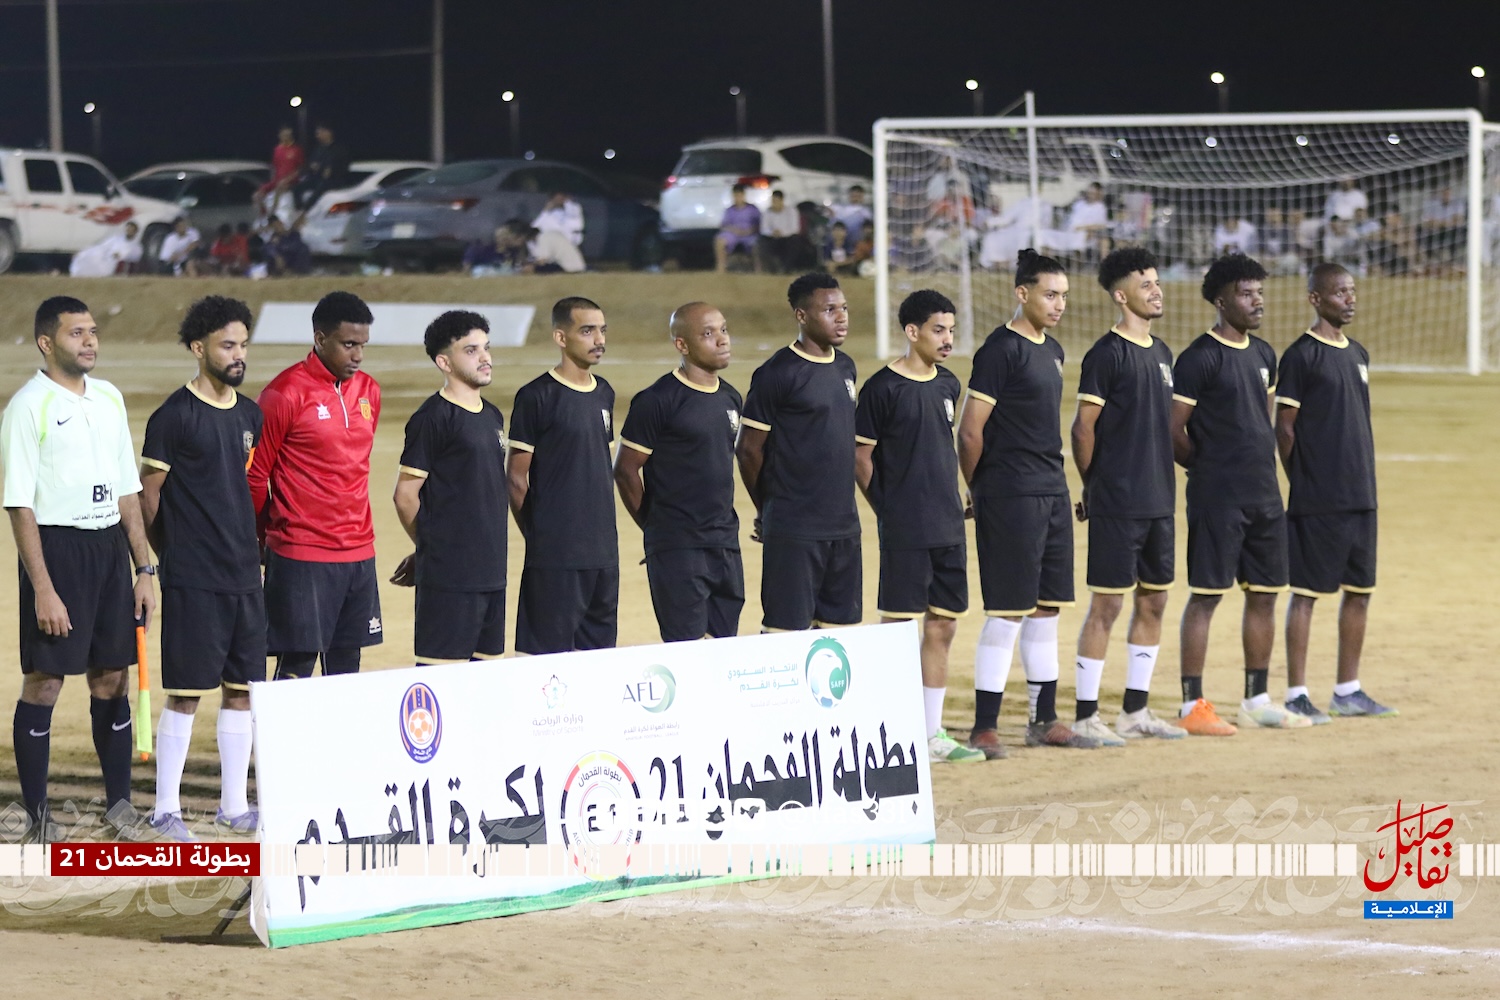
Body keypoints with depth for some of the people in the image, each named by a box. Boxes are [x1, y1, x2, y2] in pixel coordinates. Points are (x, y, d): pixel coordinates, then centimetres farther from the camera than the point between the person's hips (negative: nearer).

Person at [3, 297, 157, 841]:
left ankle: (120, 802, 17)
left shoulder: (109, 398, 12)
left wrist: (144, 570, 13)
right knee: (44, 681, -3)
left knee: (111, 677, 9)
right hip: (56, 547, -6)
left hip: (109, 546, 6)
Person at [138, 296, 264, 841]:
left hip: (244, 575, 7)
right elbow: (148, 495, -4)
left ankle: (235, 806, 16)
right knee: (185, 693, -4)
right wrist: (173, 556, 3)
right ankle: (166, 810, 3)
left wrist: (252, 546, 16)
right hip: (192, 582, -7)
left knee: (242, 689, 8)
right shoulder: (174, 417, -9)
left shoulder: (249, 415, 11)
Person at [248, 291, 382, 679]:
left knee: (347, 667, 8)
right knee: (297, 665, -5)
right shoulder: (286, 393, -10)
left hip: (358, 553, 6)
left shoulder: (368, 391, 10)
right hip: (302, 557, -6)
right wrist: (268, 536, 5)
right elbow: (254, 475, -4)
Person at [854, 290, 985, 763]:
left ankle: (933, 734, 15)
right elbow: (861, 458, -7)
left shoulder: (947, 385, 11)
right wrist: (890, 510, -6)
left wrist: (949, 504, 14)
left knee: (942, 626, 9)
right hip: (904, 532, -7)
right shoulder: (883, 387, -9)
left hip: (948, 528, 7)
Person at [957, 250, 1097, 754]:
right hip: (1011, 498, -8)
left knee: (1046, 607, 12)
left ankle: (1044, 721, 20)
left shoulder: (1052, 351, 15)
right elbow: (971, 432, -13)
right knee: (1008, 611, -7)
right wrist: (980, 493, -4)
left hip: (1052, 492, 8)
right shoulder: (1001, 349, -12)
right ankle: (984, 727, -3)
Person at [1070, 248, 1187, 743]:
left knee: (1153, 601, 10)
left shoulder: (1161, 353, 14)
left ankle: (1135, 711, 18)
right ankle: (1086, 716, -2)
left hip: (1159, 501, 8)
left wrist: (1165, 486, 15)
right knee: (1107, 604, -6)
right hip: (1117, 506, -8)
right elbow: (1083, 428, -11)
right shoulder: (1108, 353, -11)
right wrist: (1093, 488, -3)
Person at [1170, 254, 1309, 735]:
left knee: (1264, 595, 11)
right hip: (1217, 498, -8)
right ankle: (1192, 706, -3)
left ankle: (1257, 700, 20)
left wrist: (1261, 469, 14)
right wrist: (1212, 468, 0)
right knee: (1205, 596, -5)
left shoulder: (1263, 355, 13)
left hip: (1264, 496, 8)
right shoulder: (1200, 357, -11)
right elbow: (1173, 432, -10)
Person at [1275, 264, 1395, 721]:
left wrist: (1367, 479, 13)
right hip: (1317, 504, -8)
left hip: (1361, 499, 8)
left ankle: (1348, 692, 20)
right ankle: (1296, 695, 1)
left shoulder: (1358, 354, 15)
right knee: (1305, 593, -3)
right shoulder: (1301, 356, -8)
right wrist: (1303, 484, -8)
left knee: (1360, 591, 11)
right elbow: (1285, 428, -8)